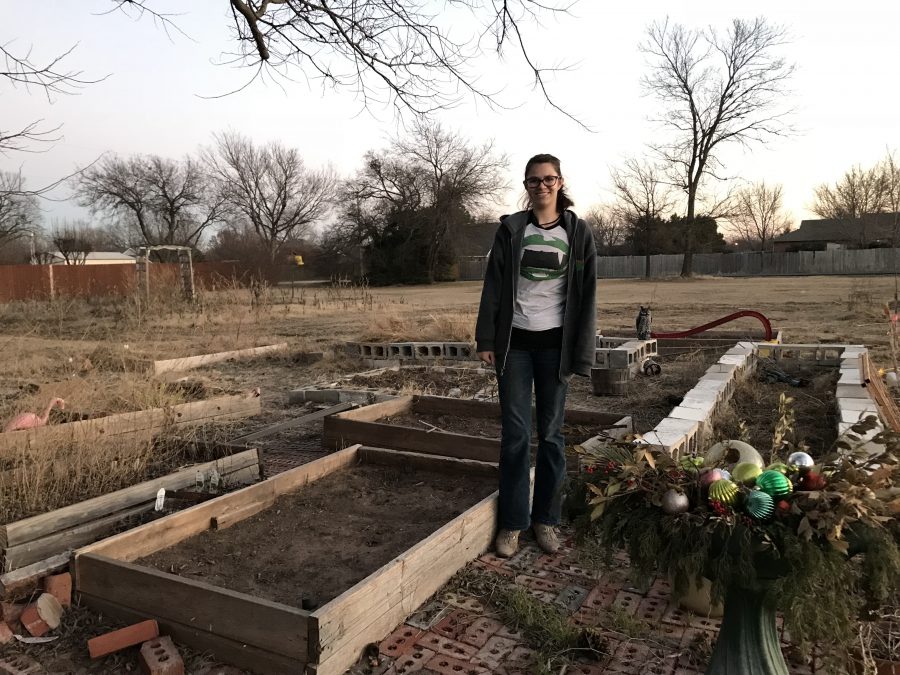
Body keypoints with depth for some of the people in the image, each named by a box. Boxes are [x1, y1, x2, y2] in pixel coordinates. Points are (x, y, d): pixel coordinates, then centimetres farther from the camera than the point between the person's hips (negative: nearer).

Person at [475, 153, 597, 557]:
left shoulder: (577, 232, 3)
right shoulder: (510, 229, 5)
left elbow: (586, 295, 1)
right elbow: (493, 286, 3)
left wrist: (582, 354, -4)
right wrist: (486, 339, -4)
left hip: (553, 343, 0)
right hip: (514, 342, 0)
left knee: (551, 433, 6)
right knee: (515, 433, 2)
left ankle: (546, 519, 20)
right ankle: (512, 522, 13)